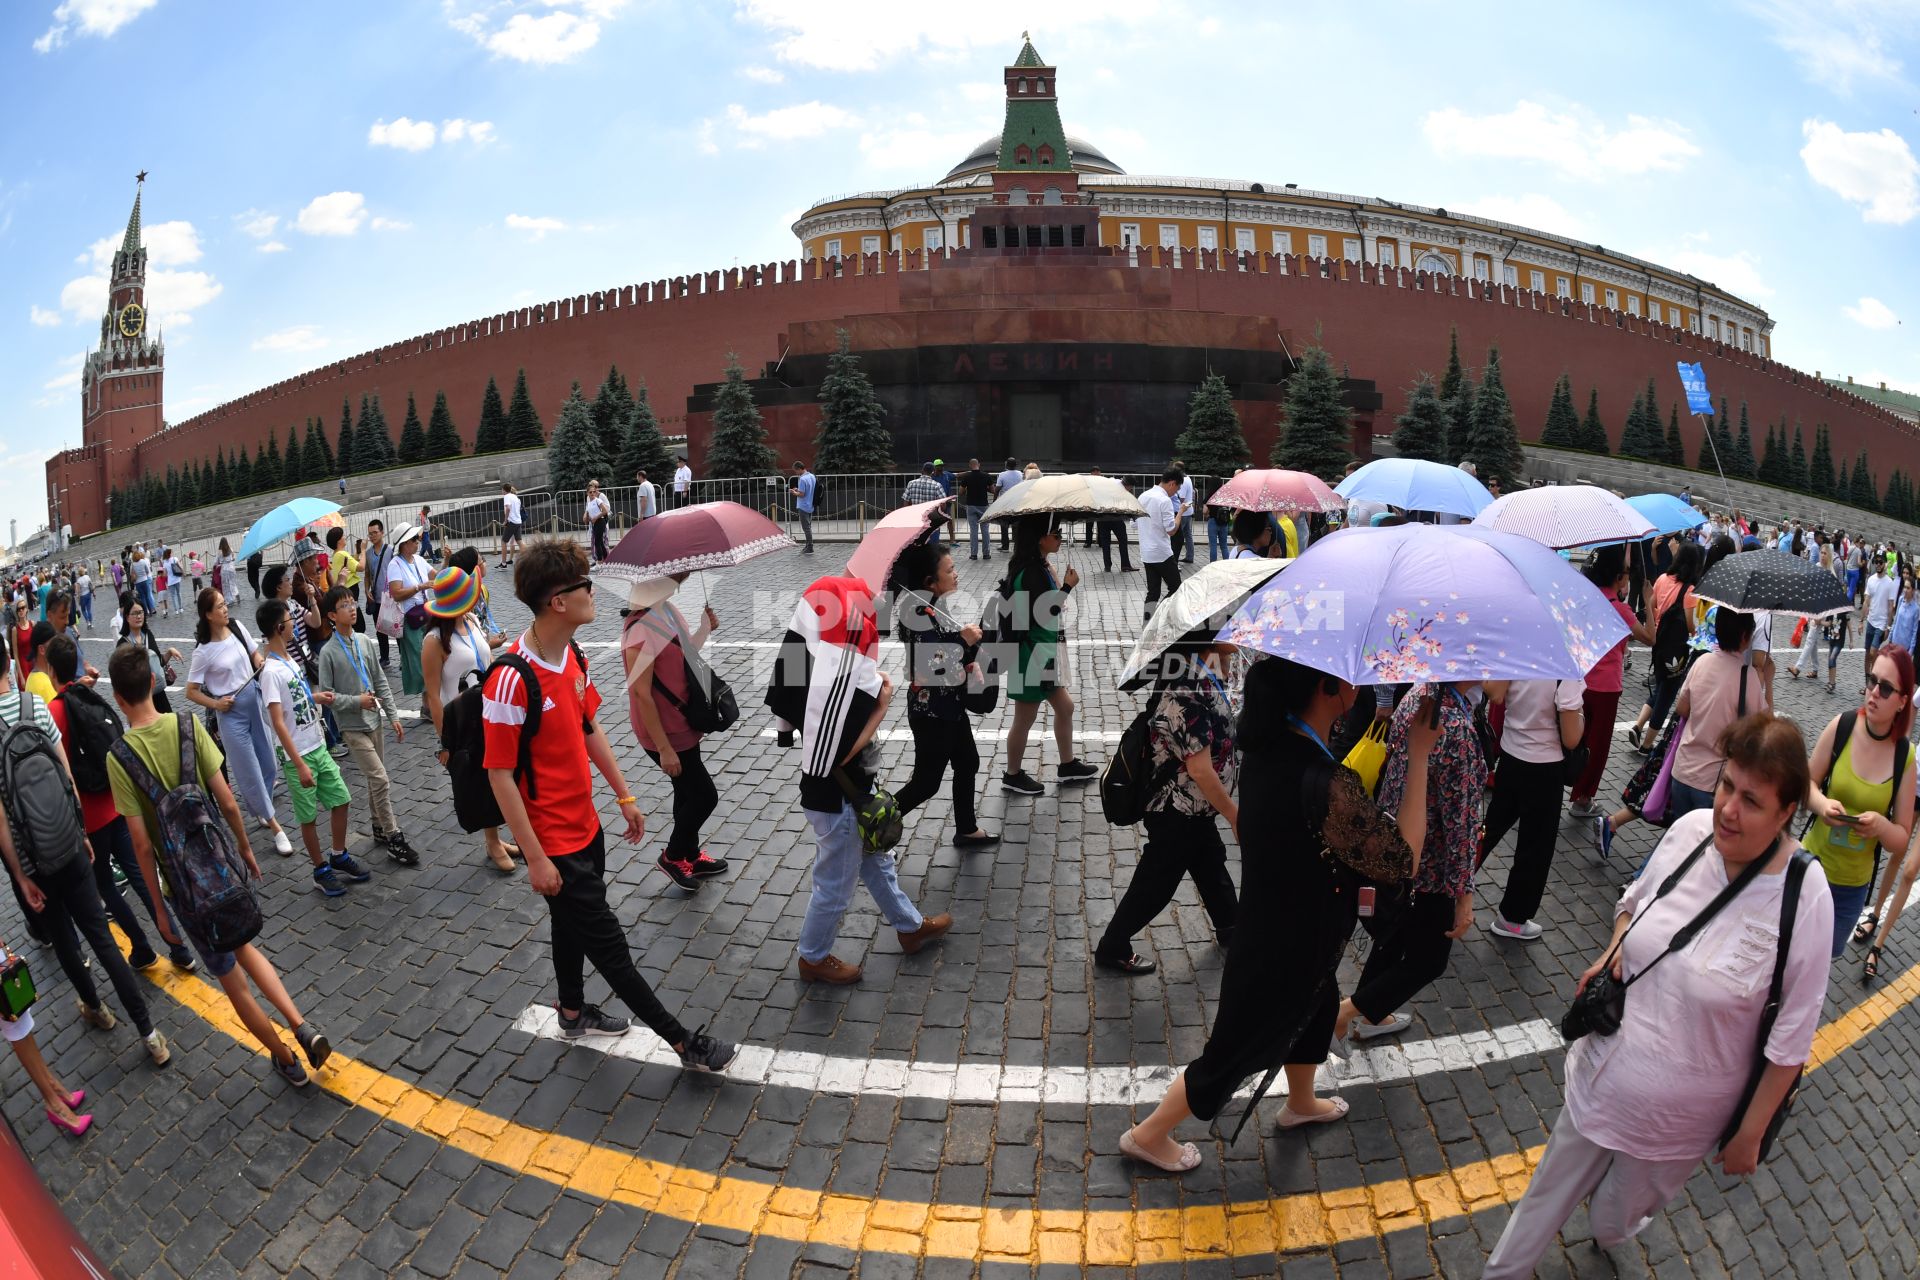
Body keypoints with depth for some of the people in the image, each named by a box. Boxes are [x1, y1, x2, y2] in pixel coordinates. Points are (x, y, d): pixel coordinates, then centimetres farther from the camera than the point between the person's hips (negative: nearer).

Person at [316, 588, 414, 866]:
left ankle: (379, 826, 32)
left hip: (374, 721, 5)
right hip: (353, 727, -5)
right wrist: (357, 701, -18)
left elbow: (381, 682, 8)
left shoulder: (365, 642, 4)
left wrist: (393, 717, 7)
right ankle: (394, 838, -3)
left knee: (375, 780, 16)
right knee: (380, 780, -9)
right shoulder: (328, 652, -11)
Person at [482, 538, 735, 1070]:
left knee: (572, 923, 26)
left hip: (586, 825, 8)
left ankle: (573, 1013, 49)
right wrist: (535, 858, -19)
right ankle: (685, 1043, 13)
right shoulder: (511, 679, -27)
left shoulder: (573, 656, -1)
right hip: (555, 842, -8)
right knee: (607, 941, 3)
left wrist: (625, 796, 15)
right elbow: (499, 774, -22)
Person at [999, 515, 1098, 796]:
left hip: (1044, 655, 10)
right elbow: (1044, 613, -25)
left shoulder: (1036, 566, 7)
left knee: (1065, 708, 20)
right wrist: (1067, 587, -18)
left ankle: (1068, 765, 34)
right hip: (1032, 657, -10)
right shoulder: (1030, 572, -24)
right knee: (1025, 719, 5)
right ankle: (1013, 776, 21)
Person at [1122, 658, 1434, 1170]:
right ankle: (1148, 1136, 33)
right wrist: (1419, 754, -24)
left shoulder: (1267, 746, -11)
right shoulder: (1327, 787, -37)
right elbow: (1400, 859, -26)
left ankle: (1301, 1103, 60)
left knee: (1318, 1004, 33)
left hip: (1266, 925, 8)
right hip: (1286, 954, -8)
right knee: (1238, 1050, 14)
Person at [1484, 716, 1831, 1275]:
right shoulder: (1690, 830, -14)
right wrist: (1611, 954, -10)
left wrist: (1750, 1134, -6)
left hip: (1678, 1113, -3)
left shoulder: (1804, 895, -25)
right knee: (1549, 1193, 24)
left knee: (1612, 1221, 22)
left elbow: (1790, 1040, -15)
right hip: (1602, 1074, 3)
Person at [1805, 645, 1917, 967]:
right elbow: (1807, 784, -2)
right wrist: (1822, 804, -23)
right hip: (1812, 864, -1)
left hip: (1853, 884, 1)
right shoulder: (1841, 726, -14)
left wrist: (1880, 826, -26)